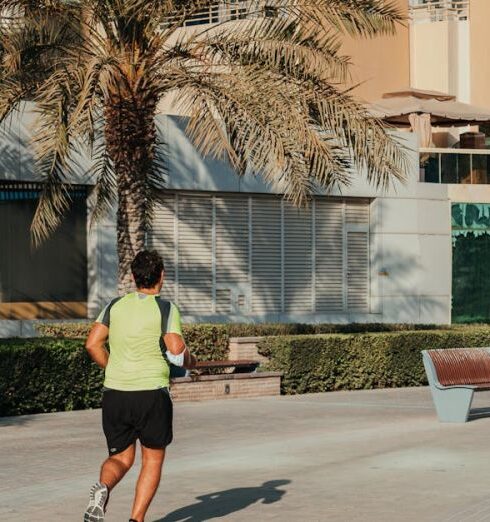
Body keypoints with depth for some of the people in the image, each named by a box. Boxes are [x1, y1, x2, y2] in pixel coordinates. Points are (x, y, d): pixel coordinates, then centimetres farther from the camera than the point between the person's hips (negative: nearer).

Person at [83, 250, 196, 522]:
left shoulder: (115, 305, 8)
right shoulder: (166, 308, -4)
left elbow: (93, 344, 4)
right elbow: (176, 350, -13)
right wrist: (190, 361, 8)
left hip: (114, 391, 4)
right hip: (152, 392, -3)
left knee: (121, 457, 15)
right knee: (153, 459, 12)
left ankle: (103, 488, -17)